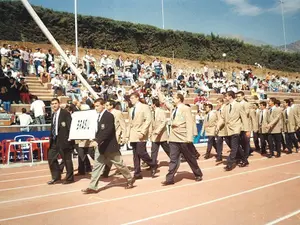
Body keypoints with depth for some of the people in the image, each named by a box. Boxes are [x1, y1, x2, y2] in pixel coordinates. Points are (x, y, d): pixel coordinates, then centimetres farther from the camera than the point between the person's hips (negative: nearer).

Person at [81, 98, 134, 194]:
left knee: (119, 164, 7)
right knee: (97, 165, 5)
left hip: (110, 146, -8)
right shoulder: (99, 116, 11)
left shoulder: (109, 115, -16)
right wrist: (97, 140, 3)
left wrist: (98, 140, -28)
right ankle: (93, 187, 10)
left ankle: (130, 179, 26)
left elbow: (108, 131, -24)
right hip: (101, 146, 8)